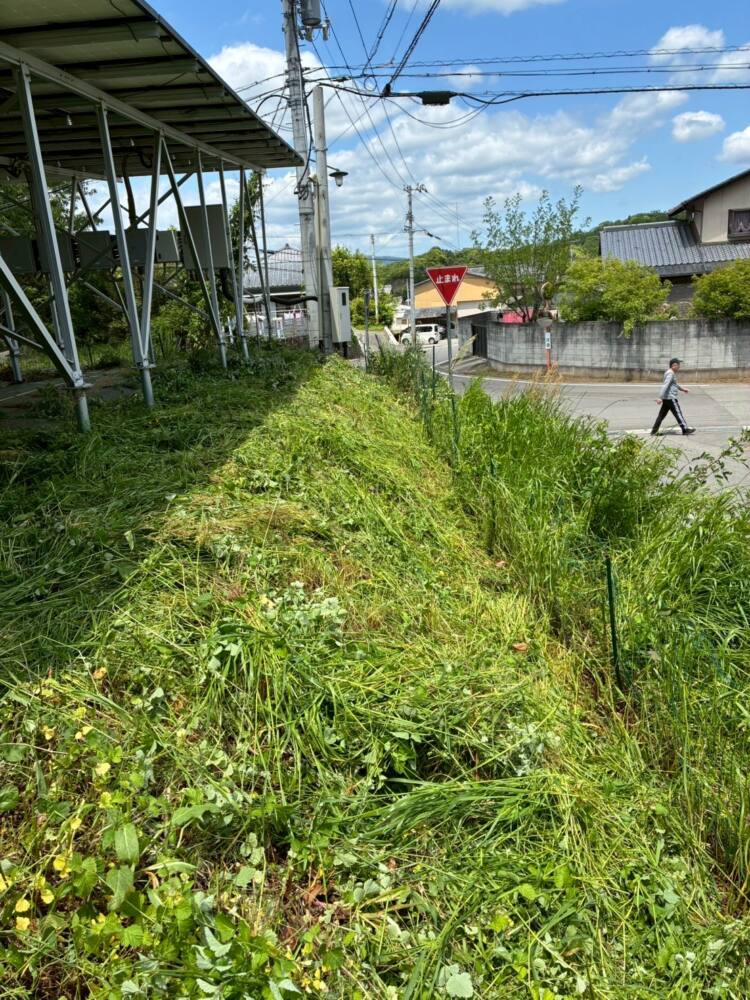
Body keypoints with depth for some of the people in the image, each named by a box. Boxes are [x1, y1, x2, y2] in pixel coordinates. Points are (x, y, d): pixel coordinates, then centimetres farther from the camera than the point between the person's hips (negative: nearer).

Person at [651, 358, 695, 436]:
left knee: (662, 414, 9)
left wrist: (682, 388, 38)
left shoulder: (672, 373, 18)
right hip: (670, 398, -10)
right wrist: (660, 397, -30)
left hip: (666, 398, 10)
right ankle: (685, 429, 4)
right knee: (678, 413, -3)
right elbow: (665, 385, -25)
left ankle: (654, 430, 9)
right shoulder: (670, 374, -16)